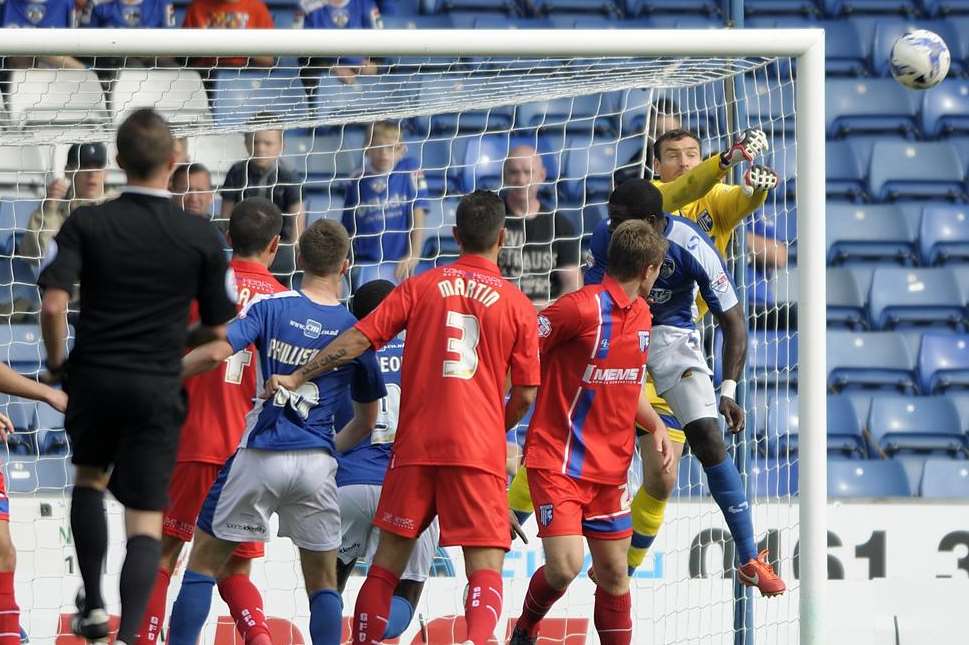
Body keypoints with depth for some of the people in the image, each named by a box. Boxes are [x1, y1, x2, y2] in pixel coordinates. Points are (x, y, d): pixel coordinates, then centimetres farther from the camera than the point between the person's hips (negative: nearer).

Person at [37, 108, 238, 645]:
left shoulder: (86, 224, -6)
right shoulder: (201, 237, -4)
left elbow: (53, 304, -15)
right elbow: (218, 327, 3)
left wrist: (57, 361, 1)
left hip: (95, 379, 1)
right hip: (159, 389, -1)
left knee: (90, 478, 29)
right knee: (146, 520, 0)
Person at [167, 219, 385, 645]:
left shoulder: (269, 306, -2)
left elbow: (214, 353, -16)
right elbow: (367, 420, 17)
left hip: (260, 455, -2)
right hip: (317, 462, 2)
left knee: (205, 561, 9)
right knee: (322, 581, 13)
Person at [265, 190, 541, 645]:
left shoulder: (421, 287, 5)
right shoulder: (517, 304, 2)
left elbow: (358, 339, 0)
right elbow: (525, 394, 3)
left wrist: (297, 377, 8)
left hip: (416, 445, 2)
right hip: (480, 451, -2)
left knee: (389, 559, 13)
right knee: (486, 568, -6)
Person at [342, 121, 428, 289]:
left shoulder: (409, 171, 1)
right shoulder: (358, 183, 5)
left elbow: (417, 215, -2)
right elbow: (349, 230, 11)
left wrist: (413, 255, -9)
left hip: (398, 265, -1)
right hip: (366, 265, 1)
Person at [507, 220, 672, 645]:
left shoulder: (641, 314, 11)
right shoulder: (581, 308, -16)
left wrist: (656, 426, 6)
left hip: (610, 466, 7)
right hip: (558, 461, -7)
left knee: (614, 573, 8)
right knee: (565, 566, -16)